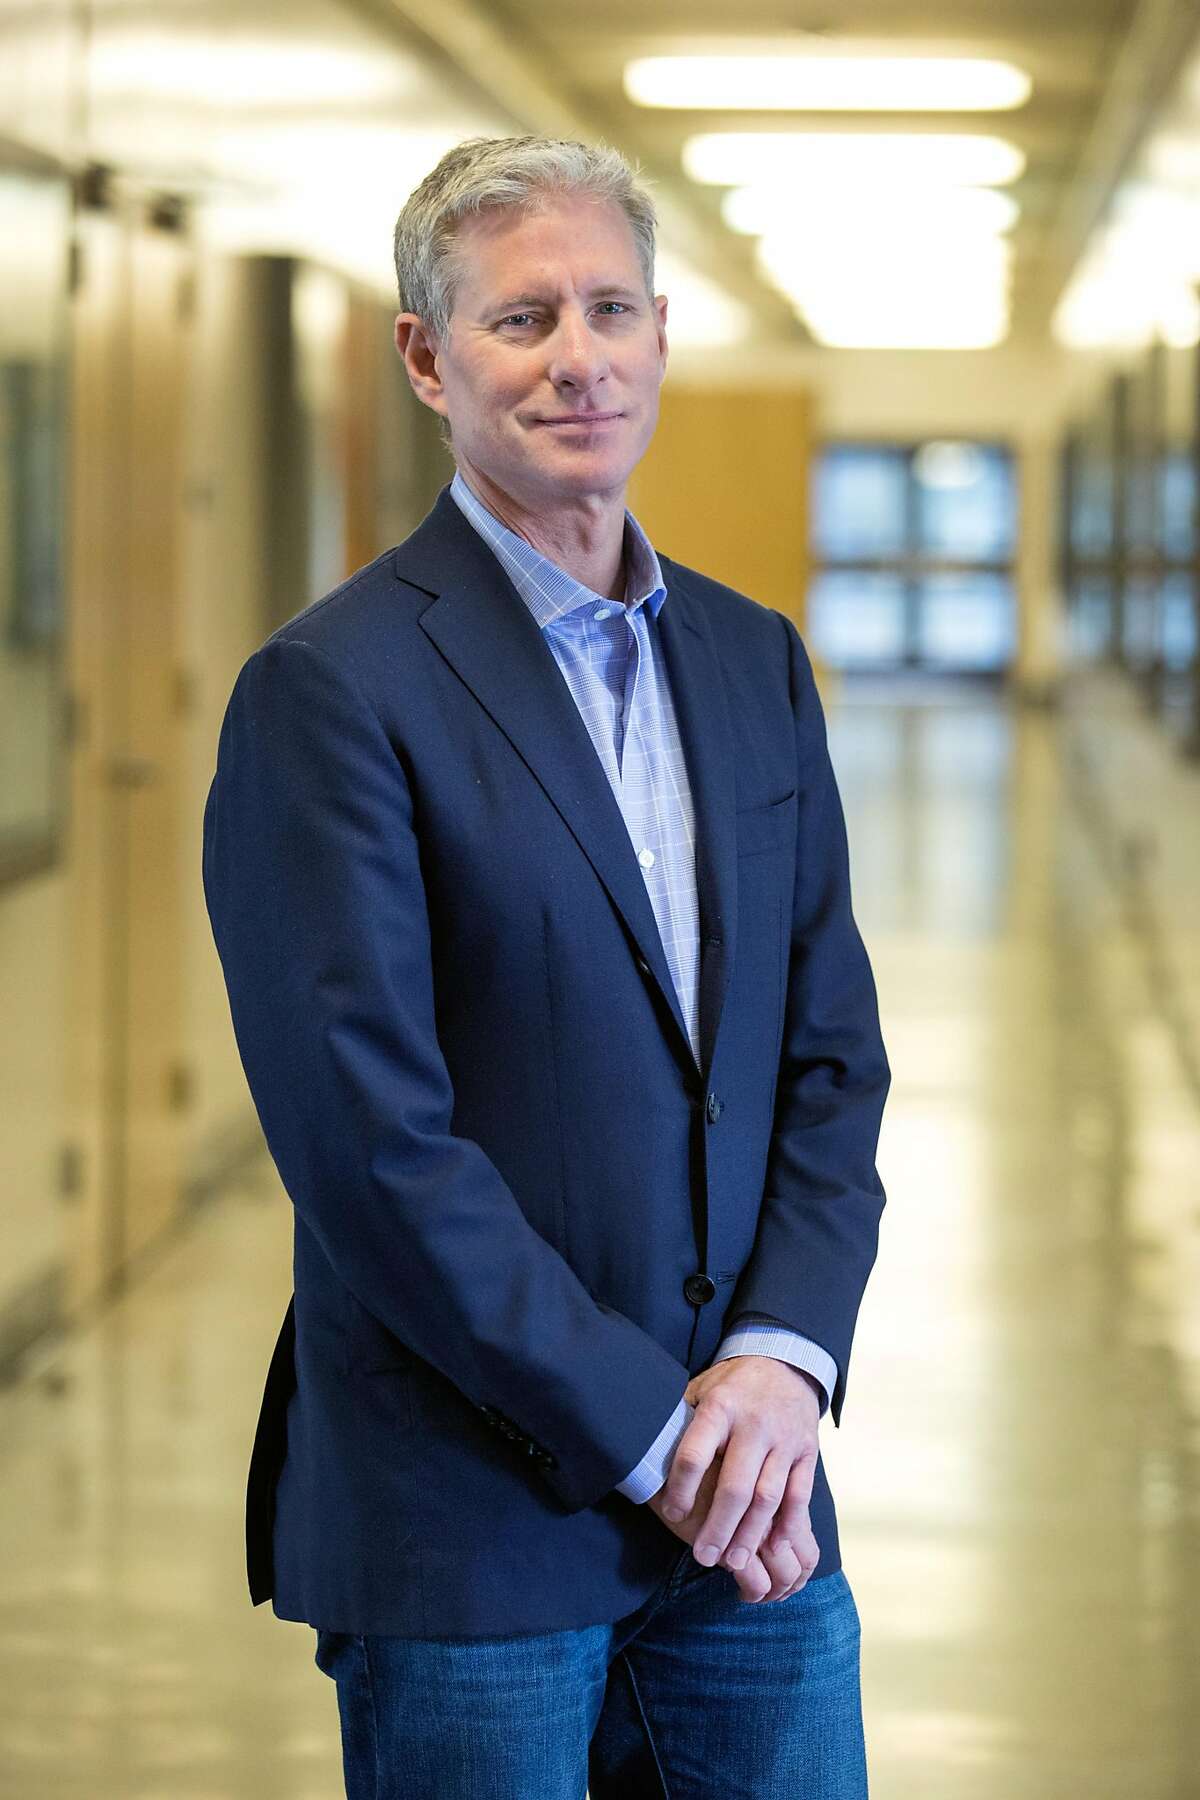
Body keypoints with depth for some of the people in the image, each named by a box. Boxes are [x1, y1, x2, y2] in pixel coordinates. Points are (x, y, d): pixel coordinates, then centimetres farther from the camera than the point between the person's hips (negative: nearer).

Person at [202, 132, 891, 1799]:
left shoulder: (753, 661, 11)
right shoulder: (328, 691, -10)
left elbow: (834, 1054, 9)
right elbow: (372, 1144, -15)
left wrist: (785, 1354, -7)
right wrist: (650, 1429, -14)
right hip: (470, 1522, -5)